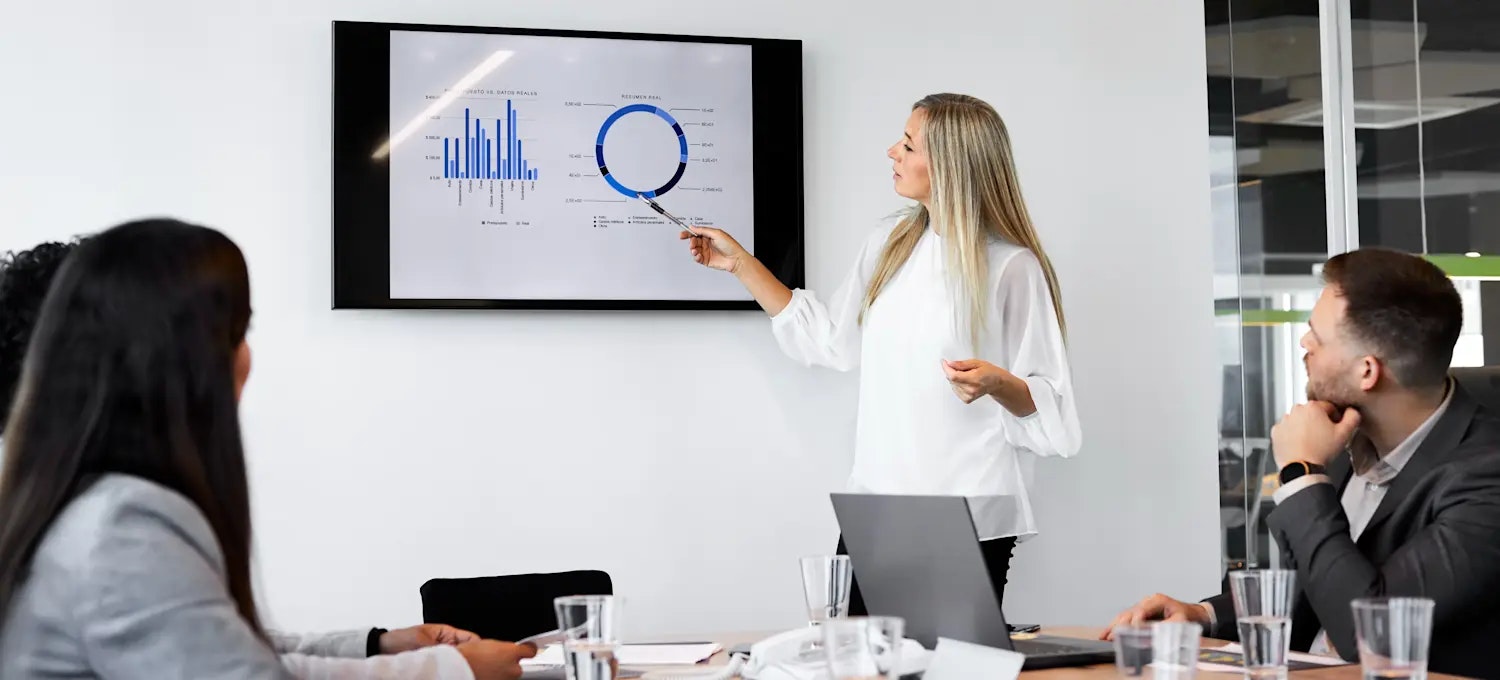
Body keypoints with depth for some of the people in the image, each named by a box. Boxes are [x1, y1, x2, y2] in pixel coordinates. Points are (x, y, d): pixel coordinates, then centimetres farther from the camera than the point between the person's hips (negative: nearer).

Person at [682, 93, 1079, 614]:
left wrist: (996, 383, -29)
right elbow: (828, 338, 18)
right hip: (874, 509, 5)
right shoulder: (890, 244, 7)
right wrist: (741, 264, 17)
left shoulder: (1011, 267, -11)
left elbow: (1048, 407, -8)